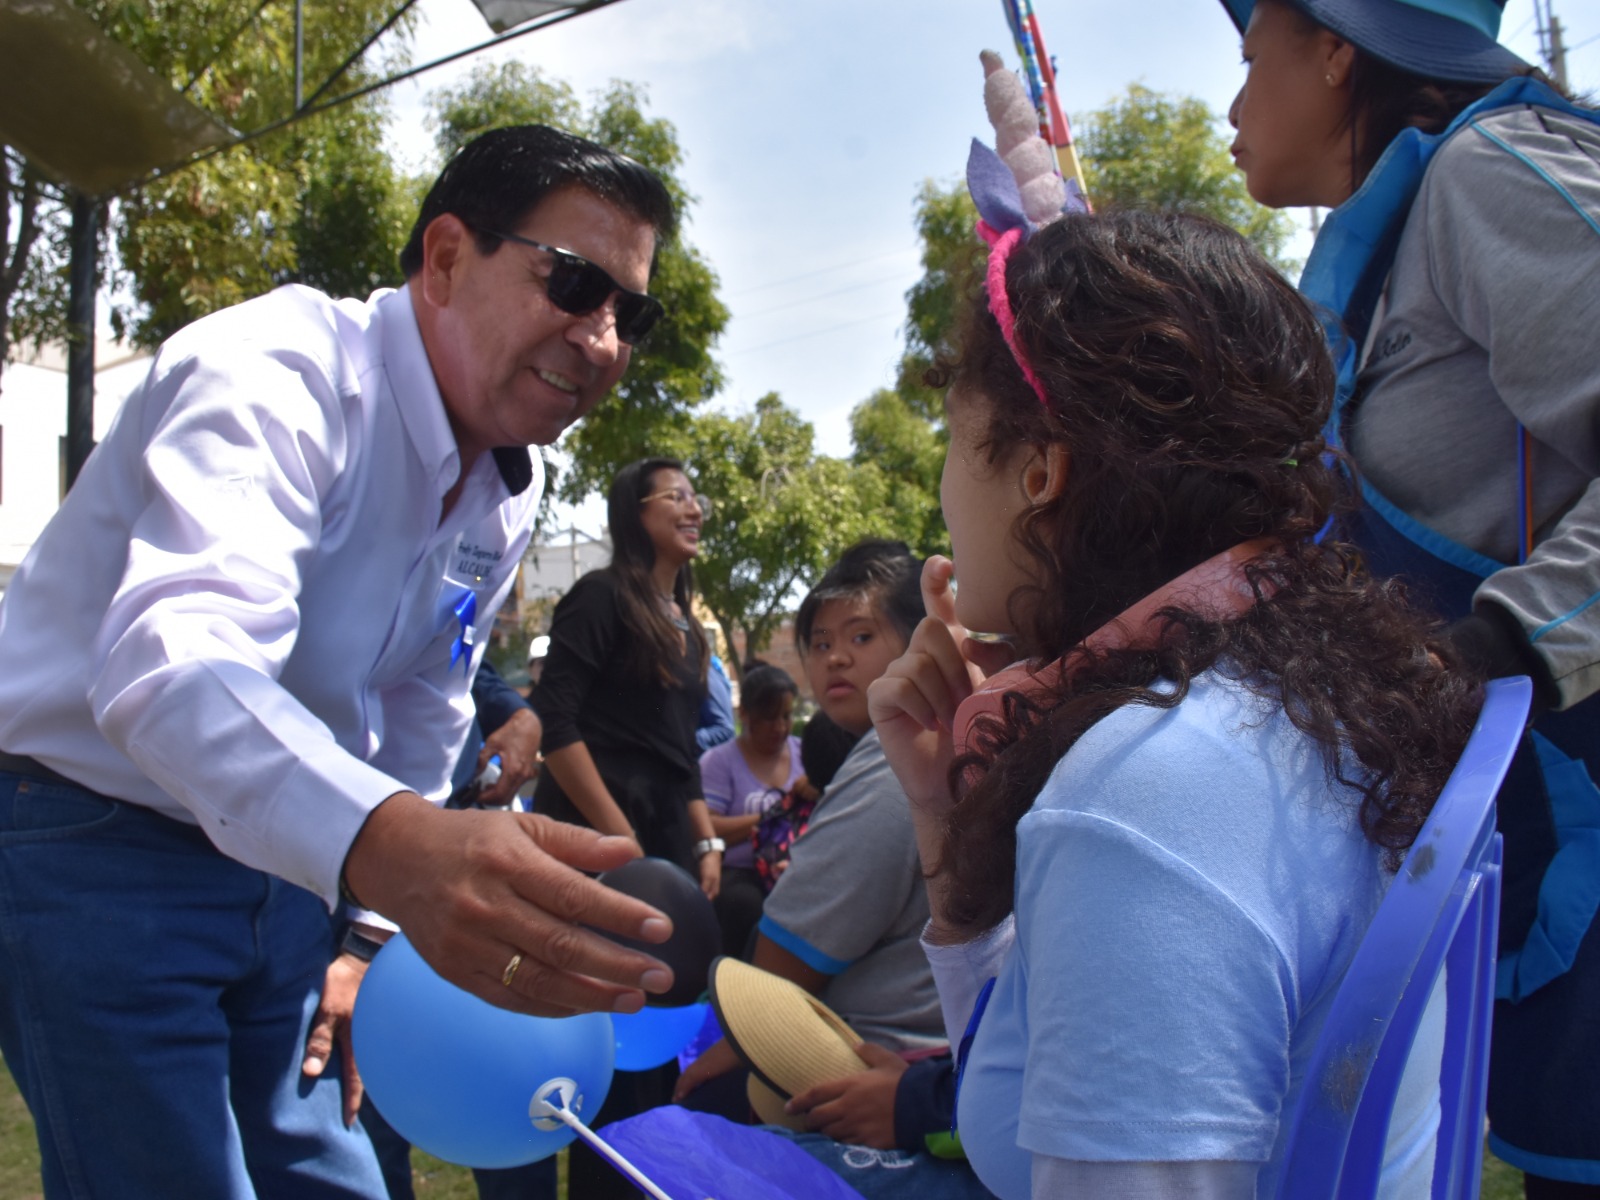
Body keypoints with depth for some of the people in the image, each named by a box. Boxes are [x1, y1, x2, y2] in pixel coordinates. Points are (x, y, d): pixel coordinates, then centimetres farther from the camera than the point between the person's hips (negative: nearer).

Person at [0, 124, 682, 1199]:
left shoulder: (508, 498, 2)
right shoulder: (274, 372, -24)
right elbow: (173, 658, -42)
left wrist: (374, 930, 8)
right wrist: (389, 847, -59)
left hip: (275, 861, 7)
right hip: (94, 844, -7)